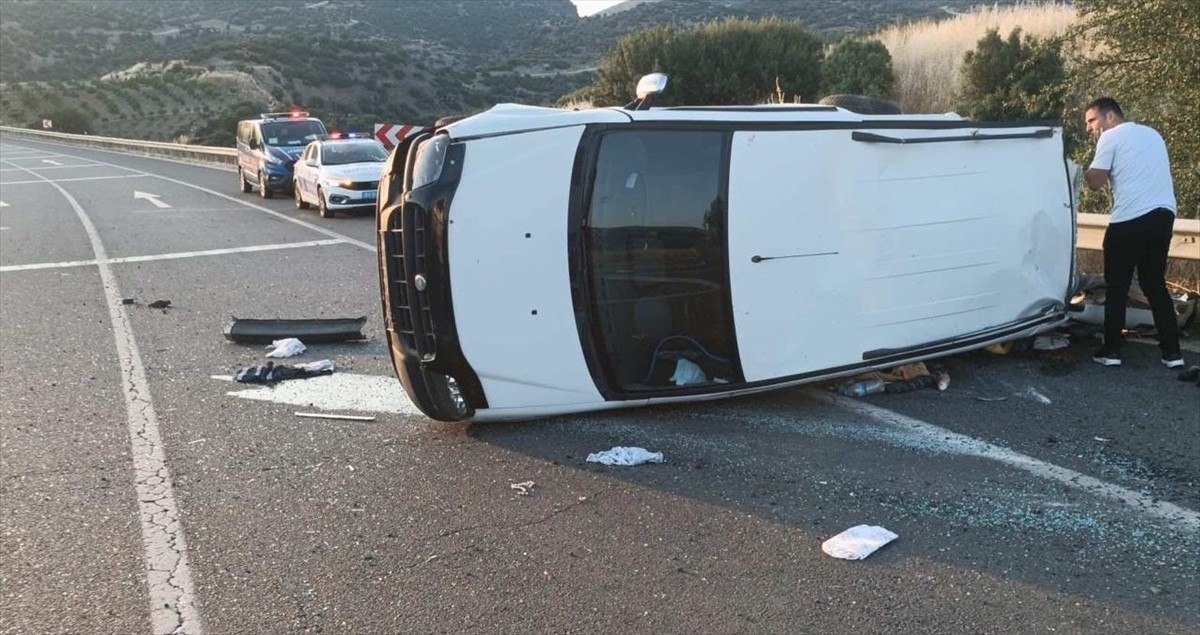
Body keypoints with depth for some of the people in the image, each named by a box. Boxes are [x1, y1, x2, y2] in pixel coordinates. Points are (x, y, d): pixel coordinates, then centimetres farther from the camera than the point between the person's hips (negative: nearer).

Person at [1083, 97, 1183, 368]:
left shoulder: (1111, 137, -1)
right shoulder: (1151, 133, 22)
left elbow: (1096, 181, -7)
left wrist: (1083, 171, 9)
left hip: (1130, 219, -7)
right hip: (1163, 214, 7)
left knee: (1117, 287, 3)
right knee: (1155, 284, 13)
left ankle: (1111, 350, 6)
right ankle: (1172, 352, 10)